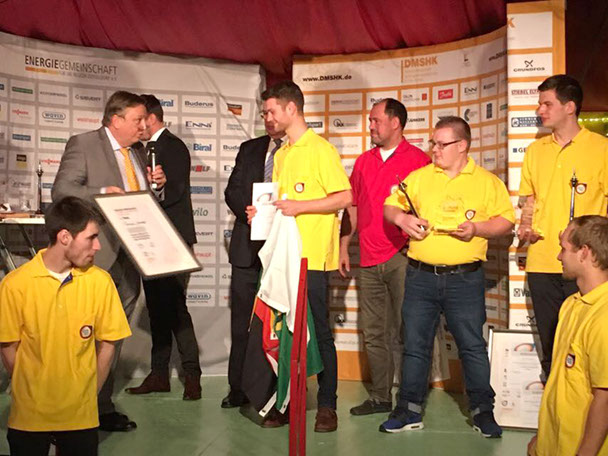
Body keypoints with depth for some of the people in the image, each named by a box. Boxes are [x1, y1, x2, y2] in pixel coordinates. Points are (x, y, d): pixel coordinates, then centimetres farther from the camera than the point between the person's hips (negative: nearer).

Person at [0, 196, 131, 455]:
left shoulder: (100, 281, -7)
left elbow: (107, 345, 0)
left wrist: (88, 394, 1)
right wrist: (34, 395, -2)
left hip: (81, 415, 1)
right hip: (29, 416, -1)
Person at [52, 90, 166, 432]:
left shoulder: (139, 151, 16)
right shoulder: (82, 145, -5)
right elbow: (61, 190, -12)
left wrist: (158, 184, 3)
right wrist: (102, 193, -24)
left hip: (130, 256, 7)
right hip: (99, 256, -7)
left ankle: (103, 406, 23)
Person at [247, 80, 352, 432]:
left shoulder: (320, 149, -6)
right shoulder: (281, 154, 18)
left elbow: (346, 197, -13)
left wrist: (299, 207, -17)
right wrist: (264, 211, 5)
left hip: (312, 258, -7)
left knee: (319, 333, 0)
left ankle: (327, 405, 10)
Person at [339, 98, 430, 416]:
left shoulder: (418, 160, -2)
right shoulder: (364, 161, 16)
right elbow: (353, 206, 19)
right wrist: (343, 246, 14)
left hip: (402, 258, -6)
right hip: (369, 261, 6)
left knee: (404, 332, -3)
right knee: (373, 333, 9)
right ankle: (380, 398, 19)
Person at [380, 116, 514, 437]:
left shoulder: (488, 182, 4)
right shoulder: (418, 177, 10)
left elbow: (506, 221, 0)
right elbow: (389, 206, 13)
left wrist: (477, 227, -15)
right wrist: (401, 218, -7)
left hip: (465, 278, -2)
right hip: (420, 276, 3)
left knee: (472, 346, 2)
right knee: (415, 344, 8)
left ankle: (482, 411, 17)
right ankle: (409, 410, 19)